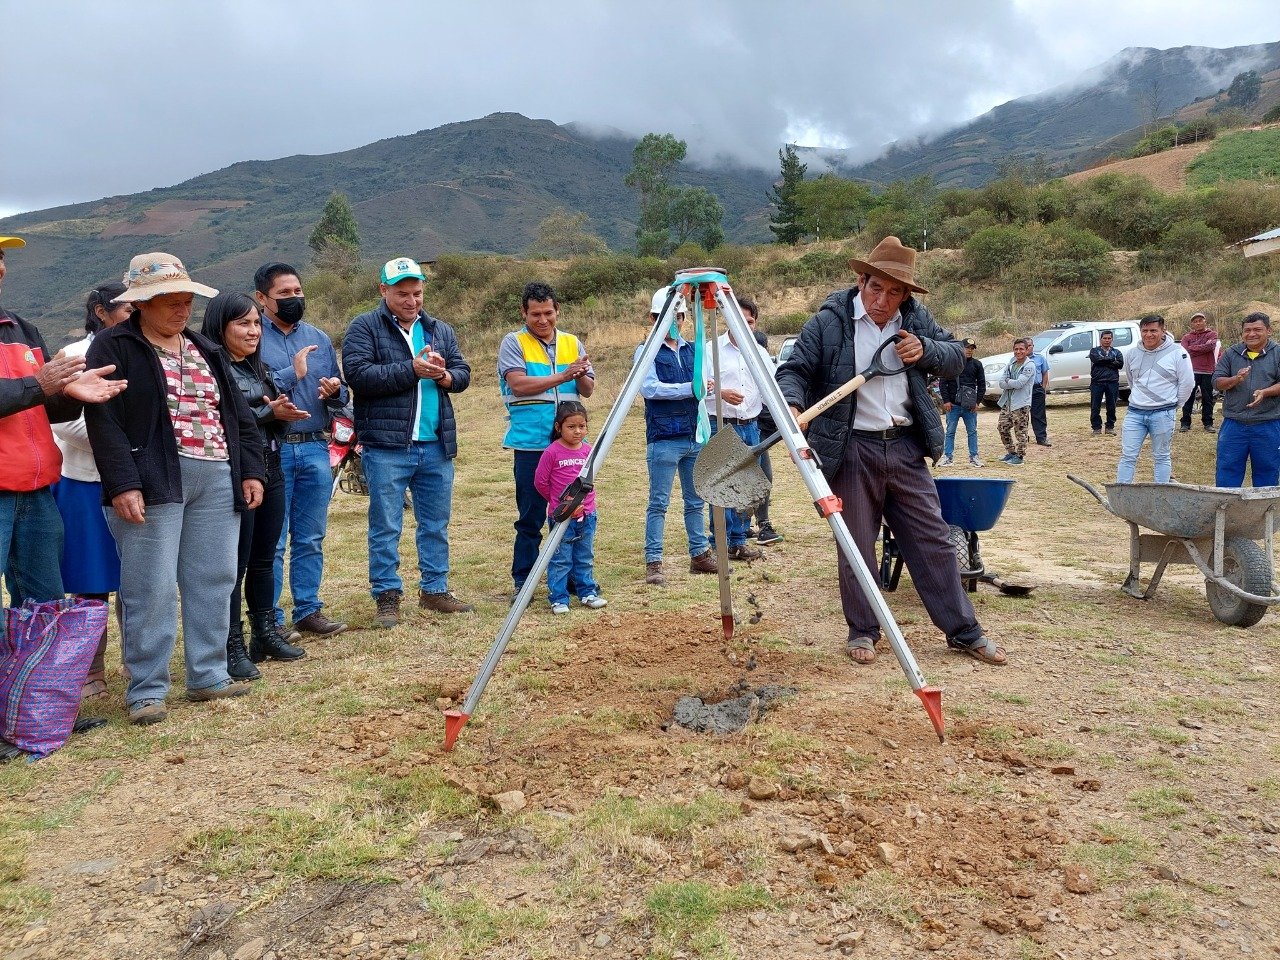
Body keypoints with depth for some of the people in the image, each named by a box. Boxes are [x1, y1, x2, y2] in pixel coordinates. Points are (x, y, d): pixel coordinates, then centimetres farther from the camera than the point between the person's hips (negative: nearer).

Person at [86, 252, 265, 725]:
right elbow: (103, 420, -9)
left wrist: (251, 470, 9)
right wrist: (121, 484, -18)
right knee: (152, 588, -4)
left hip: (217, 479, 6)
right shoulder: (113, 348, 0)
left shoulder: (206, 350, 19)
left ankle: (208, 676, 19)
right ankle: (146, 690, 6)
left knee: (213, 581, 8)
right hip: (153, 481, -6)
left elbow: (238, 415, 19)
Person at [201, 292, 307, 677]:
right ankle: (233, 647, 7)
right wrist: (269, 413, -18)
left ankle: (266, 634, 26)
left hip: (270, 472, 8)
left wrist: (281, 411, -5)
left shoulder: (258, 368, 14)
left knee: (264, 560, 15)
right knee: (235, 564, -2)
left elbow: (280, 414, 17)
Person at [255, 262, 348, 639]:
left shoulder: (319, 338, 14)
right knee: (271, 542, 1)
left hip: (315, 449, 5)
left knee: (310, 539, 12)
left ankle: (308, 610, 22)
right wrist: (291, 374, -15)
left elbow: (341, 396, 16)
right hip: (271, 451, -5)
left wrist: (335, 392, -6)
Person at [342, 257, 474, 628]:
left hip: (436, 445, 5)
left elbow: (463, 372, 12)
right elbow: (358, 373, -15)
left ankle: (435, 589, 25)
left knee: (436, 524, 13)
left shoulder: (440, 330, 16)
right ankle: (387, 595, 12)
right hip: (386, 445, -5)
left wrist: (444, 375, -11)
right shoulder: (364, 328, -1)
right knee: (385, 526, 1)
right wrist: (412, 369, -18)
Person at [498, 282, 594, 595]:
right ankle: (522, 582, 11)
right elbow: (518, 384, -14)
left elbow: (588, 390, 8)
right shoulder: (513, 343, 0)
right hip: (531, 443, -4)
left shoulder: (572, 343, 12)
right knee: (530, 517, 0)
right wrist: (562, 376, -20)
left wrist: (581, 376, -14)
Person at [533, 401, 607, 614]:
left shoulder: (588, 450, 4)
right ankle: (558, 600, 8)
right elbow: (540, 481, -4)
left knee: (585, 558, 15)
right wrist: (558, 501, 4)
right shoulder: (552, 452, -12)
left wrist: (585, 502, 12)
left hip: (586, 514, 5)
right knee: (560, 560, 1)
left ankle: (588, 594, 26)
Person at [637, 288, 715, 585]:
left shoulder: (693, 349, 14)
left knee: (695, 501, 12)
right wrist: (690, 388, -21)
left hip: (695, 436, 5)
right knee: (658, 503, -3)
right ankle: (653, 562, 2)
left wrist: (708, 385, -8)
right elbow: (649, 388, -15)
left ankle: (700, 554, 22)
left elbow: (706, 381, 13)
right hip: (663, 439, -5)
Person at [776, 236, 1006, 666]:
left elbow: (956, 358, 13)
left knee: (932, 541, 9)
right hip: (852, 451, -3)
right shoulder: (827, 323, -6)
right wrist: (792, 405, -28)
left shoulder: (917, 318, 7)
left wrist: (925, 350, -8)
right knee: (857, 547, 6)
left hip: (906, 447, 4)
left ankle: (964, 631, 20)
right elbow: (794, 370, -7)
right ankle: (863, 632, 23)